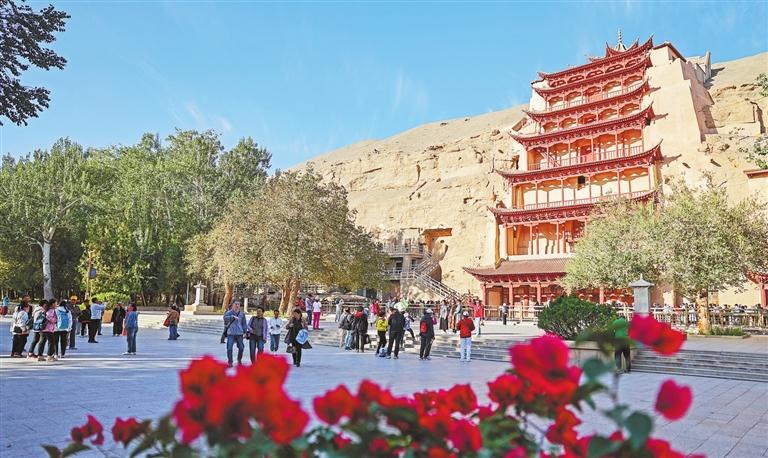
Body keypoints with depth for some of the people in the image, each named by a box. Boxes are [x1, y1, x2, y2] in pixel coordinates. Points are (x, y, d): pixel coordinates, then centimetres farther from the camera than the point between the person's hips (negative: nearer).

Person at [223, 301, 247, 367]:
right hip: (231, 333, -2)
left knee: (241, 347, 3)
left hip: (239, 333, 2)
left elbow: (244, 324, 12)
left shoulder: (242, 314, 7)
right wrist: (233, 317, -35)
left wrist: (245, 332, 9)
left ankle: (239, 360, 27)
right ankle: (230, 362, 7)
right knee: (229, 348, -6)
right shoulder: (229, 312, -1)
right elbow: (225, 317, -21)